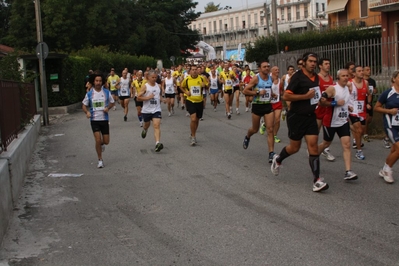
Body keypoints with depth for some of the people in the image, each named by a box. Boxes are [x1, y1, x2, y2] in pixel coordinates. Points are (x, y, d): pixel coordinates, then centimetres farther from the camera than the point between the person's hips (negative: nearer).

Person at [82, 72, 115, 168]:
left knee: (106, 141, 4)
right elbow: (84, 105, 6)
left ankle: (101, 144, 42)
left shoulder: (106, 92, -1)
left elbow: (112, 102, 12)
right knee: (98, 140, -10)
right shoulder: (89, 94, -3)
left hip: (104, 119, 1)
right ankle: (100, 160, 6)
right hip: (94, 120, -1)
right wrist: (87, 112, -15)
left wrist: (108, 108, -8)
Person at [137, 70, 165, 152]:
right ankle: (144, 130, 57)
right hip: (147, 110, -1)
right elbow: (138, 98, -10)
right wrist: (148, 97, -19)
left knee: (157, 125, -14)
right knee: (147, 124, 20)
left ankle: (157, 143, -24)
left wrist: (162, 99, 8)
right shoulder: (145, 86, -7)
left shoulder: (158, 86, 6)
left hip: (156, 109, 1)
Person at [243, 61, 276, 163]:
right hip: (257, 106, -4)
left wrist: (272, 94, 6)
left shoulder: (270, 78, 6)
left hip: (268, 106, 4)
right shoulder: (256, 78, -11)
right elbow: (245, 91, -14)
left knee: (270, 130, -7)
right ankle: (247, 137, 49)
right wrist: (258, 92, -21)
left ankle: (271, 153, -8)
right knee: (255, 129, 13)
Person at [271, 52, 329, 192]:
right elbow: (286, 96, -20)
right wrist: (306, 96, -22)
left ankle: (317, 180, -6)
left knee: (313, 145, -5)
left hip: (310, 116, 5)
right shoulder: (298, 76, -14)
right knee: (294, 147, 8)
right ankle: (278, 159, 40)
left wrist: (318, 99, 10)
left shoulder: (316, 77, 9)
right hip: (296, 116, -5)